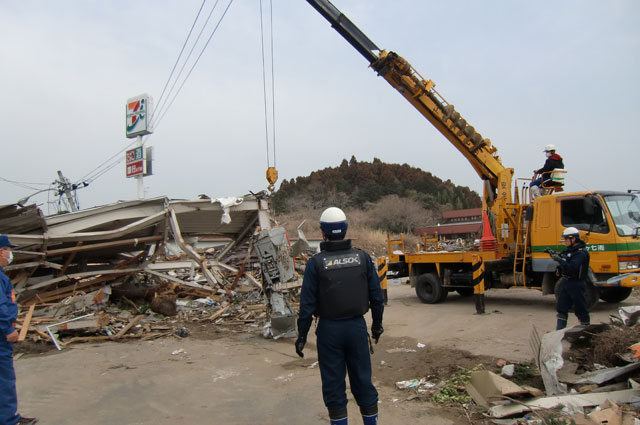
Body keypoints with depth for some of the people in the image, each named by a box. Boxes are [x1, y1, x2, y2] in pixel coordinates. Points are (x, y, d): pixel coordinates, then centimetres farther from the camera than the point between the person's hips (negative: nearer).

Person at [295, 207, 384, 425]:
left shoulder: (315, 263, -9)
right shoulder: (363, 258, -2)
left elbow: (307, 303, -9)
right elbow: (376, 295, 2)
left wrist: (302, 335, -1)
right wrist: (377, 324, 15)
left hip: (329, 329, -2)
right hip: (357, 327, 3)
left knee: (333, 385, 9)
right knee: (363, 381, 14)